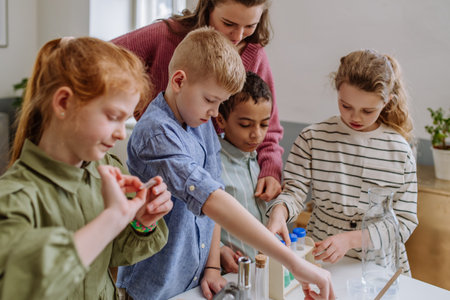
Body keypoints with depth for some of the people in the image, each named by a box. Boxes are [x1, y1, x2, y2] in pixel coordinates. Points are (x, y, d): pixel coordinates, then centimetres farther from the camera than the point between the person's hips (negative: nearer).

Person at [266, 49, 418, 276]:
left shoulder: (399, 149, 0)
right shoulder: (312, 138, 0)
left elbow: (405, 221, -2)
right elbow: (294, 191, -1)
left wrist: (351, 238, -16)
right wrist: (279, 212, -25)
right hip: (320, 262, 0)